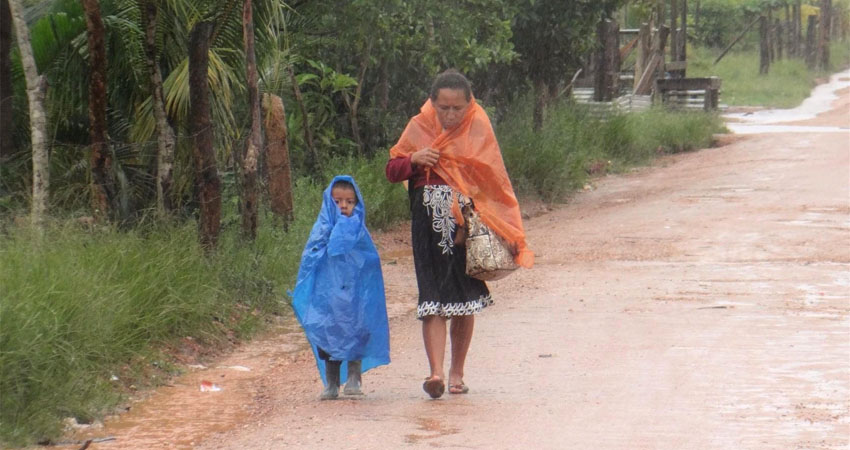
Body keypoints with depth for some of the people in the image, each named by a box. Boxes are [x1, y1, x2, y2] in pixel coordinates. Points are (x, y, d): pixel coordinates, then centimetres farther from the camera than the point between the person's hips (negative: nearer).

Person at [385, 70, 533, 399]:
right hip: (429, 224, 0)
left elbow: (494, 180, 3)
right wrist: (414, 159, -12)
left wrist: (509, 232, -3)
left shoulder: (478, 128, 2)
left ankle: (457, 372, 18)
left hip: (468, 223, 0)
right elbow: (392, 171, 9)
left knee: (465, 302, 5)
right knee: (433, 299, -11)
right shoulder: (419, 128, 5)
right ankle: (436, 372, -19)